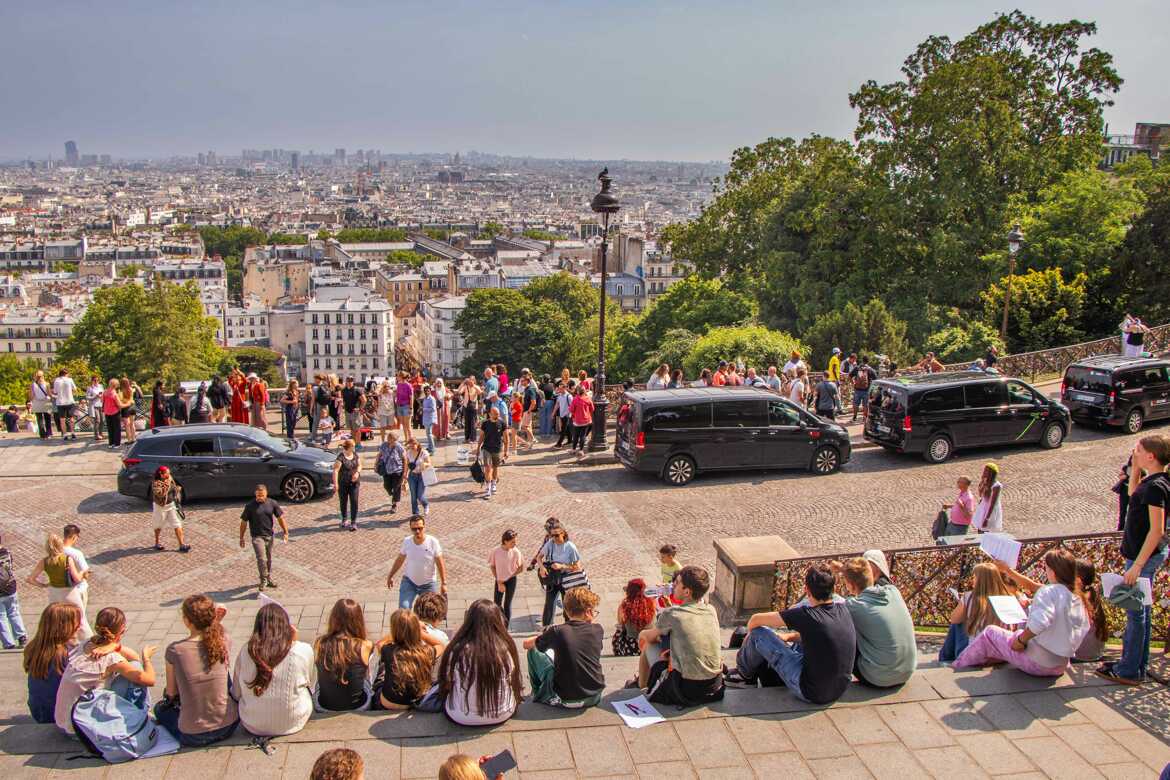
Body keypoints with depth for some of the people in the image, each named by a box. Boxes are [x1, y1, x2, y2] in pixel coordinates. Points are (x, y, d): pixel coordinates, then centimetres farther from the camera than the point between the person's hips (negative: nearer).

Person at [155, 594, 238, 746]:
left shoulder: (174, 650, -16)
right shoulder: (224, 642, -12)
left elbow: (171, 694, -3)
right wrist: (218, 621, 3)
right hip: (228, 727, 1)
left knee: (160, 708, 30)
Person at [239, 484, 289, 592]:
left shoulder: (272, 503, -2)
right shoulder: (250, 506, -10)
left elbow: (280, 518, 6)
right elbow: (244, 522, -2)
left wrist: (286, 532, 4)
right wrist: (241, 538, 1)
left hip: (269, 535, 4)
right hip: (257, 536, -4)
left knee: (268, 559, 16)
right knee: (261, 559, -14)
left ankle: (269, 579, 32)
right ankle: (263, 581, 1)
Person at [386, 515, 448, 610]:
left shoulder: (433, 542, -18)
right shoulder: (407, 541, -10)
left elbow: (440, 564, -10)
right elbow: (399, 560, 6)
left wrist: (443, 583, -10)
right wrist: (390, 576, 12)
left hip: (428, 584, -1)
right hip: (409, 581, 1)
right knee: (403, 609, -12)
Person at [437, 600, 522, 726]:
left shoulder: (457, 650, -22)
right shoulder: (506, 648, -18)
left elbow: (446, 681, -6)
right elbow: (512, 680, 0)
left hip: (464, 718, -2)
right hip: (503, 715, 2)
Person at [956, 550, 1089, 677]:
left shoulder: (1049, 591, -20)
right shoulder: (1076, 596, 7)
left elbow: (1039, 622, -36)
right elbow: (1033, 586, 17)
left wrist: (1021, 640, -20)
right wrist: (1007, 571, 22)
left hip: (1038, 663, -8)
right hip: (1060, 666, 8)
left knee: (989, 632, 11)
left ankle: (958, 666, 25)